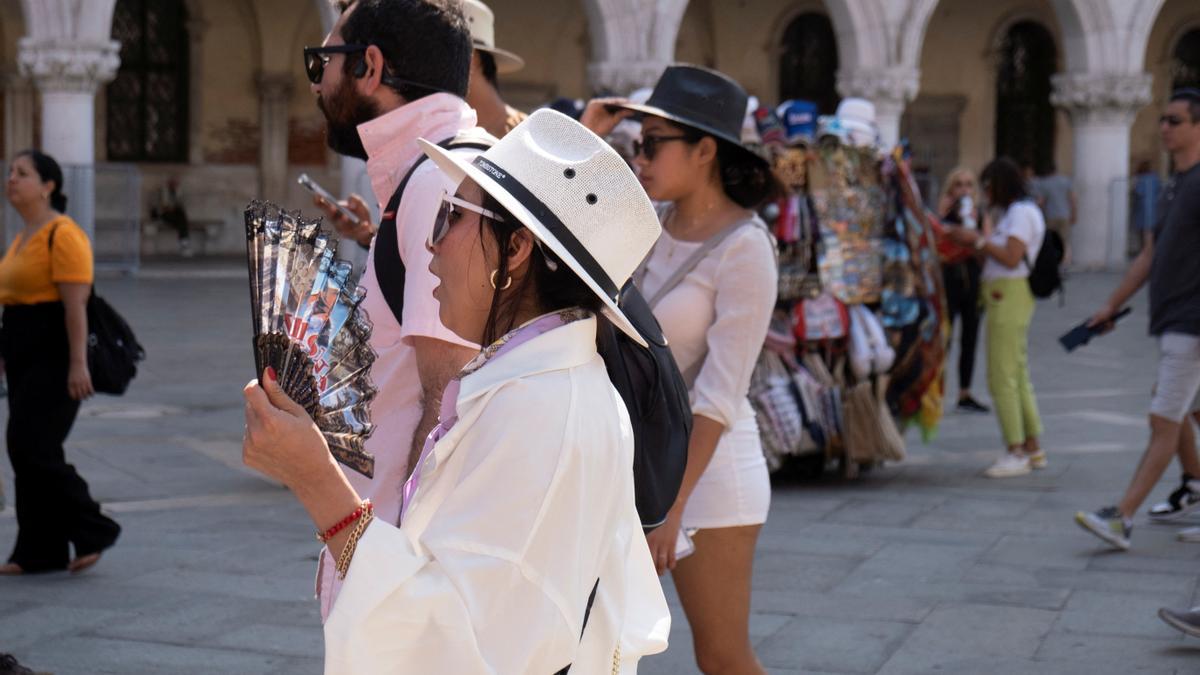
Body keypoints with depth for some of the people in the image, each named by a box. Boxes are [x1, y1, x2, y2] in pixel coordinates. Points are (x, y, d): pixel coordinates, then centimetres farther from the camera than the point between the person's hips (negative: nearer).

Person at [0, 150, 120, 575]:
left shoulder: (63, 235, -13)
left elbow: (75, 305, -19)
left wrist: (78, 364, -23)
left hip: (55, 356, -10)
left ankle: (91, 531, 1)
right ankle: (40, 553, 14)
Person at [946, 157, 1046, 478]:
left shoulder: (1021, 212, -10)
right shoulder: (1011, 212, 21)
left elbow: (1012, 258, -19)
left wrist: (978, 239, -11)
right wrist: (971, 240, 12)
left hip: (1010, 296, -11)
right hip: (1003, 298, 11)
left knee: (1002, 377, -10)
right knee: (1018, 376, 13)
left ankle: (1016, 452, -9)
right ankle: (1033, 449, 18)